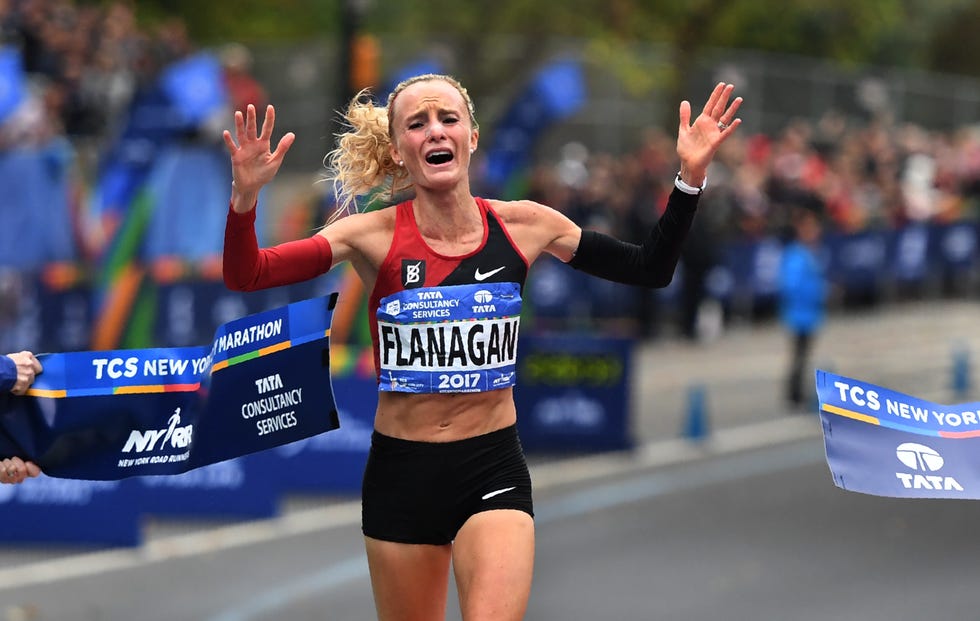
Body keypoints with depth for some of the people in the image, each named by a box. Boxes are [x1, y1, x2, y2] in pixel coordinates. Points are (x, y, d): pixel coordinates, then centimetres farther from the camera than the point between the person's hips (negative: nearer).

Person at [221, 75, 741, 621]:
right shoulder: (374, 236, -7)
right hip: (401, 471, 0)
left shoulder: (524, 226, -1)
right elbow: (246, 275, -15)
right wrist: (246, 196, -33)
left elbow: (651, 269, 8)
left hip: (494, 469, 0)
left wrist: (691, 178, -5)